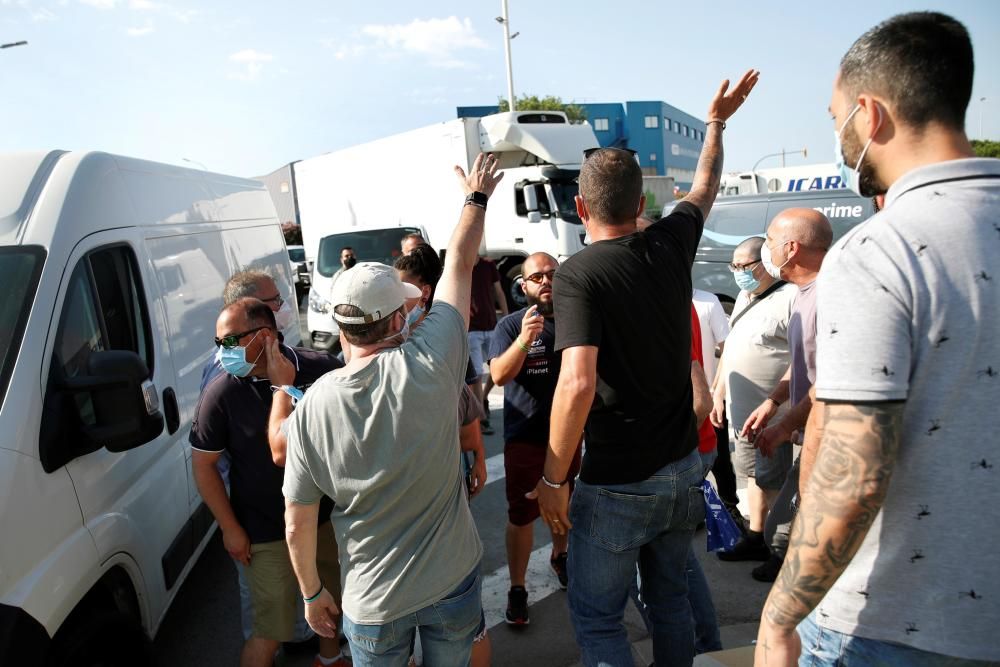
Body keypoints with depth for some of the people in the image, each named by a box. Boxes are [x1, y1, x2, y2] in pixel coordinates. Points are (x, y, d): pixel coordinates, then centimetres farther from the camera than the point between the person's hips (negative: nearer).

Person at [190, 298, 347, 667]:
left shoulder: (321, 369, -13)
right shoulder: (221, 393, -17)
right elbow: (203, 465, -8)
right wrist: (230, 529, -6)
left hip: (326, 517, 4)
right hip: (266, 535, -3)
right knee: (270, 634, 5)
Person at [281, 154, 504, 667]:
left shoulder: (310, 408, -16)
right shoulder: (429, 366, -20)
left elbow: (297, 526, -7)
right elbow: (460, 261, -5)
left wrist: (312, 594, 10)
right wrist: (476, 197, 11)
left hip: (373, 601, 0)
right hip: (453, 583, 1)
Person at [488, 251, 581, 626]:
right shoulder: (510, 326, -9)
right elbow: (499, 375, -23)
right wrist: (524, 340, -37)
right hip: (524, 437, -3)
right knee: (521, 515, 0)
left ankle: (559, 556, 45)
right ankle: (517, 589, 14)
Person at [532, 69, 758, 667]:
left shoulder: (579, 274, -18)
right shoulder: (672, 246, -1)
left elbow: (578, 384, -29)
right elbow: (706, 187, 20)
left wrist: (553, 479, -18)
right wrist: (717, 122, 37)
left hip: (618, 485, -6)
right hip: (684, 470, 6)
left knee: (597, 619, 11)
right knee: (671, 599, 24)